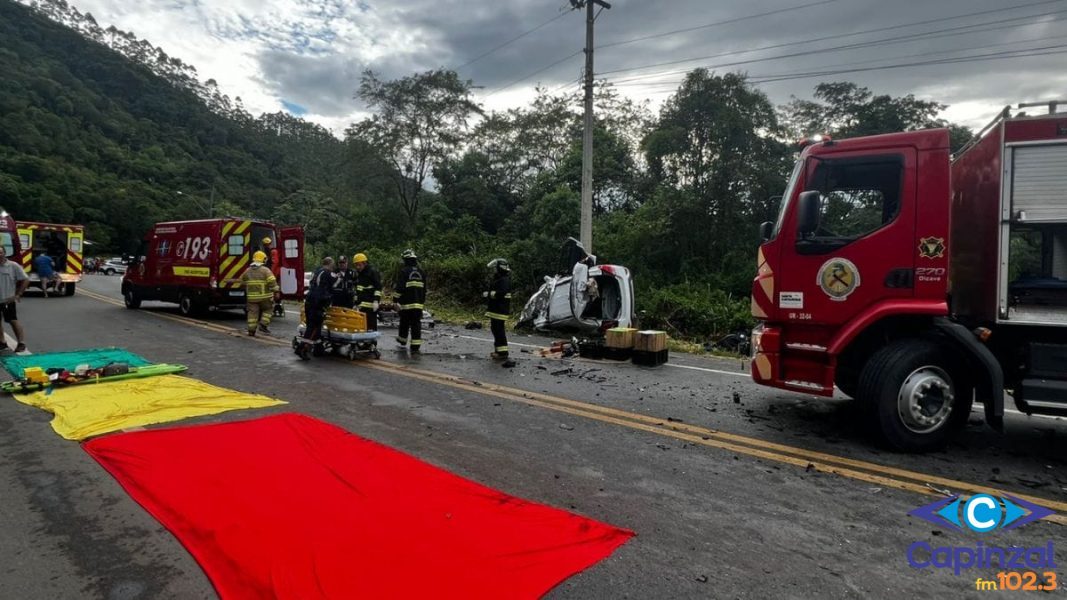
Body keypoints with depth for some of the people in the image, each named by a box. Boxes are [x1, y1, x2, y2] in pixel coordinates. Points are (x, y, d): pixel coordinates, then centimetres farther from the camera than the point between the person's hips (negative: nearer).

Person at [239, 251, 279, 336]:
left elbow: (243, 283, 19)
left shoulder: (247, 271, 7)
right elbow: (272, 282, -17)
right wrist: (276, 291, -14)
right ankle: (263, 324, 3)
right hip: (264, 297, -3)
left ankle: (251, 330, 7)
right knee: (267, 310, 15)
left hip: (252, 297, 3)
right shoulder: (265, 270, -8)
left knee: (252, 313, 6)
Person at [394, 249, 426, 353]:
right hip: (418, 303, 4)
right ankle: (415, 347, -3)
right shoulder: (420, 272, 11)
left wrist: (397, 301, -9)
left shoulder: (404, 271, -8)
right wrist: (423, 301, 26)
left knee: (404, 323, 13)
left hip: (406, 303, -4)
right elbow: (424, 289, 18)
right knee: (416, 325, 2)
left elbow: (399, 288, -13)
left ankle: (402, 341, 31)